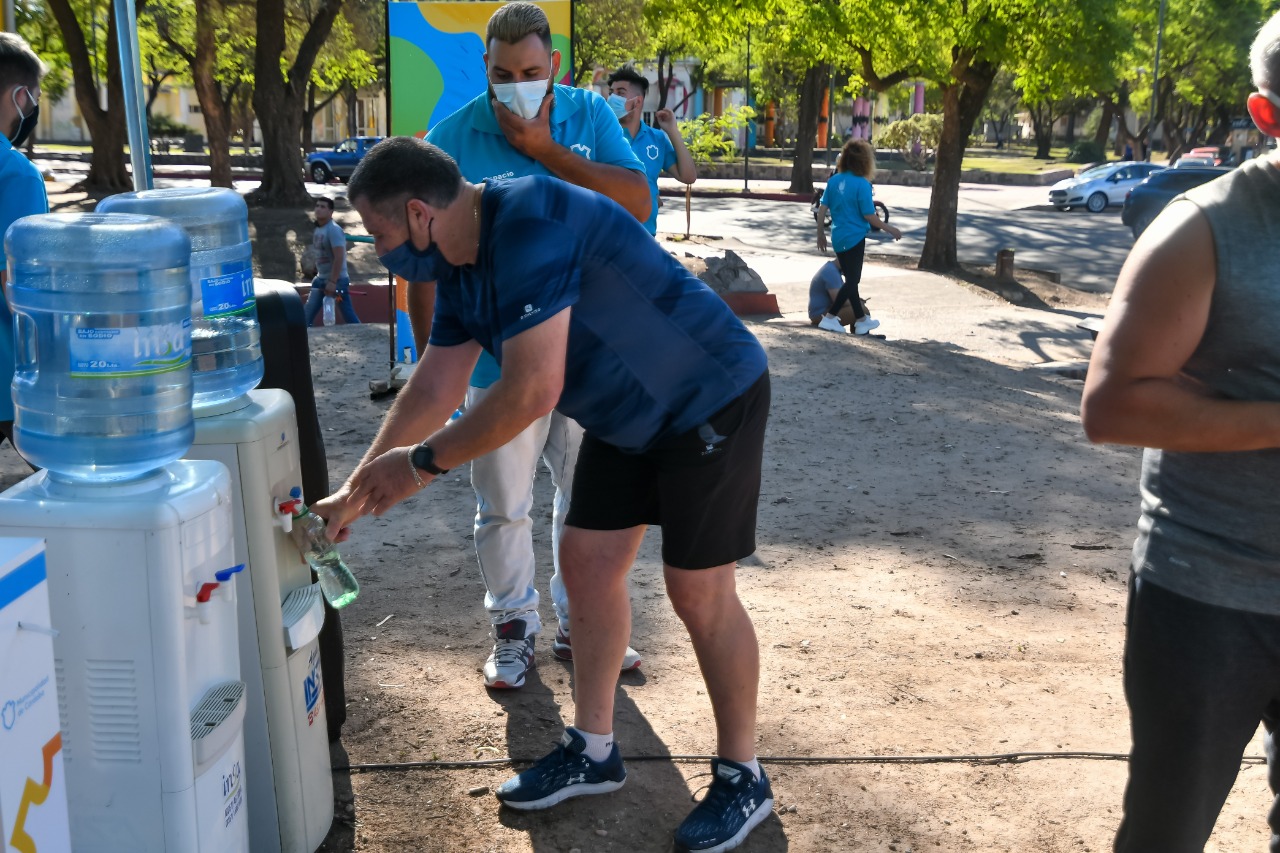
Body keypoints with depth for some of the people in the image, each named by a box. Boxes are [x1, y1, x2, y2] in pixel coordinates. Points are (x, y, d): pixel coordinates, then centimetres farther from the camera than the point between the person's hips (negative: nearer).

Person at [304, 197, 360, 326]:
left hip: (337, 280, -8)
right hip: (321, 279, 9)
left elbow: (339, 257, -24)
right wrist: (319, 276, 17)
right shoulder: (318, 229, 10)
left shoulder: (334, 230, -17)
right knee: (307, 315, 6)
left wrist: (333, 282, -27)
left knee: (348, 316, -4)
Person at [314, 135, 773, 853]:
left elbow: (532, 391, -32)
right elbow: (436, 386, 8)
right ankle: (593, 752, 25)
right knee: (588, 566, 9)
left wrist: (421, 463, -20)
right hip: (629, 415, 9)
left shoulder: (528, 226, -29)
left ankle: (742, 778, 15)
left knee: (699, 592, -4)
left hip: (710, 402, -9)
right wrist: (355, 493, 8)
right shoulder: (460, 263, 2)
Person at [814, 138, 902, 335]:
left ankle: (861, 320, 26)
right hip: (855, 238, -7)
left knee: (851, 279, 16)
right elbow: (869, 216, -14)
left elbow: (822, 209, 2)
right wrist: (890, 229, -2)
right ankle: (830, 317, -3)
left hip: (838, 237, 7)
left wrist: (820, 233, 13)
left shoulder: (834, 180, 1)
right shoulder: (862, 184, -16)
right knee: (852, 280, 4)